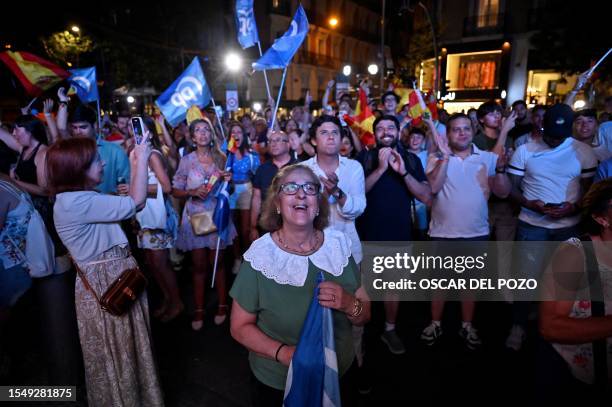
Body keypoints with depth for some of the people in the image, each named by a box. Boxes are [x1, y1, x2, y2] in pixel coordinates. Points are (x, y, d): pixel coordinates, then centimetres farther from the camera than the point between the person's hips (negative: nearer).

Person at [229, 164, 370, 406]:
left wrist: (349, 304, -24)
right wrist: (283, 352, -25)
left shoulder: (338, 245, -9)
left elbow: (365, 315, -2)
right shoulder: (260, 256, -16)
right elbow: (240, 327, -10)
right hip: (276, 384, -2)